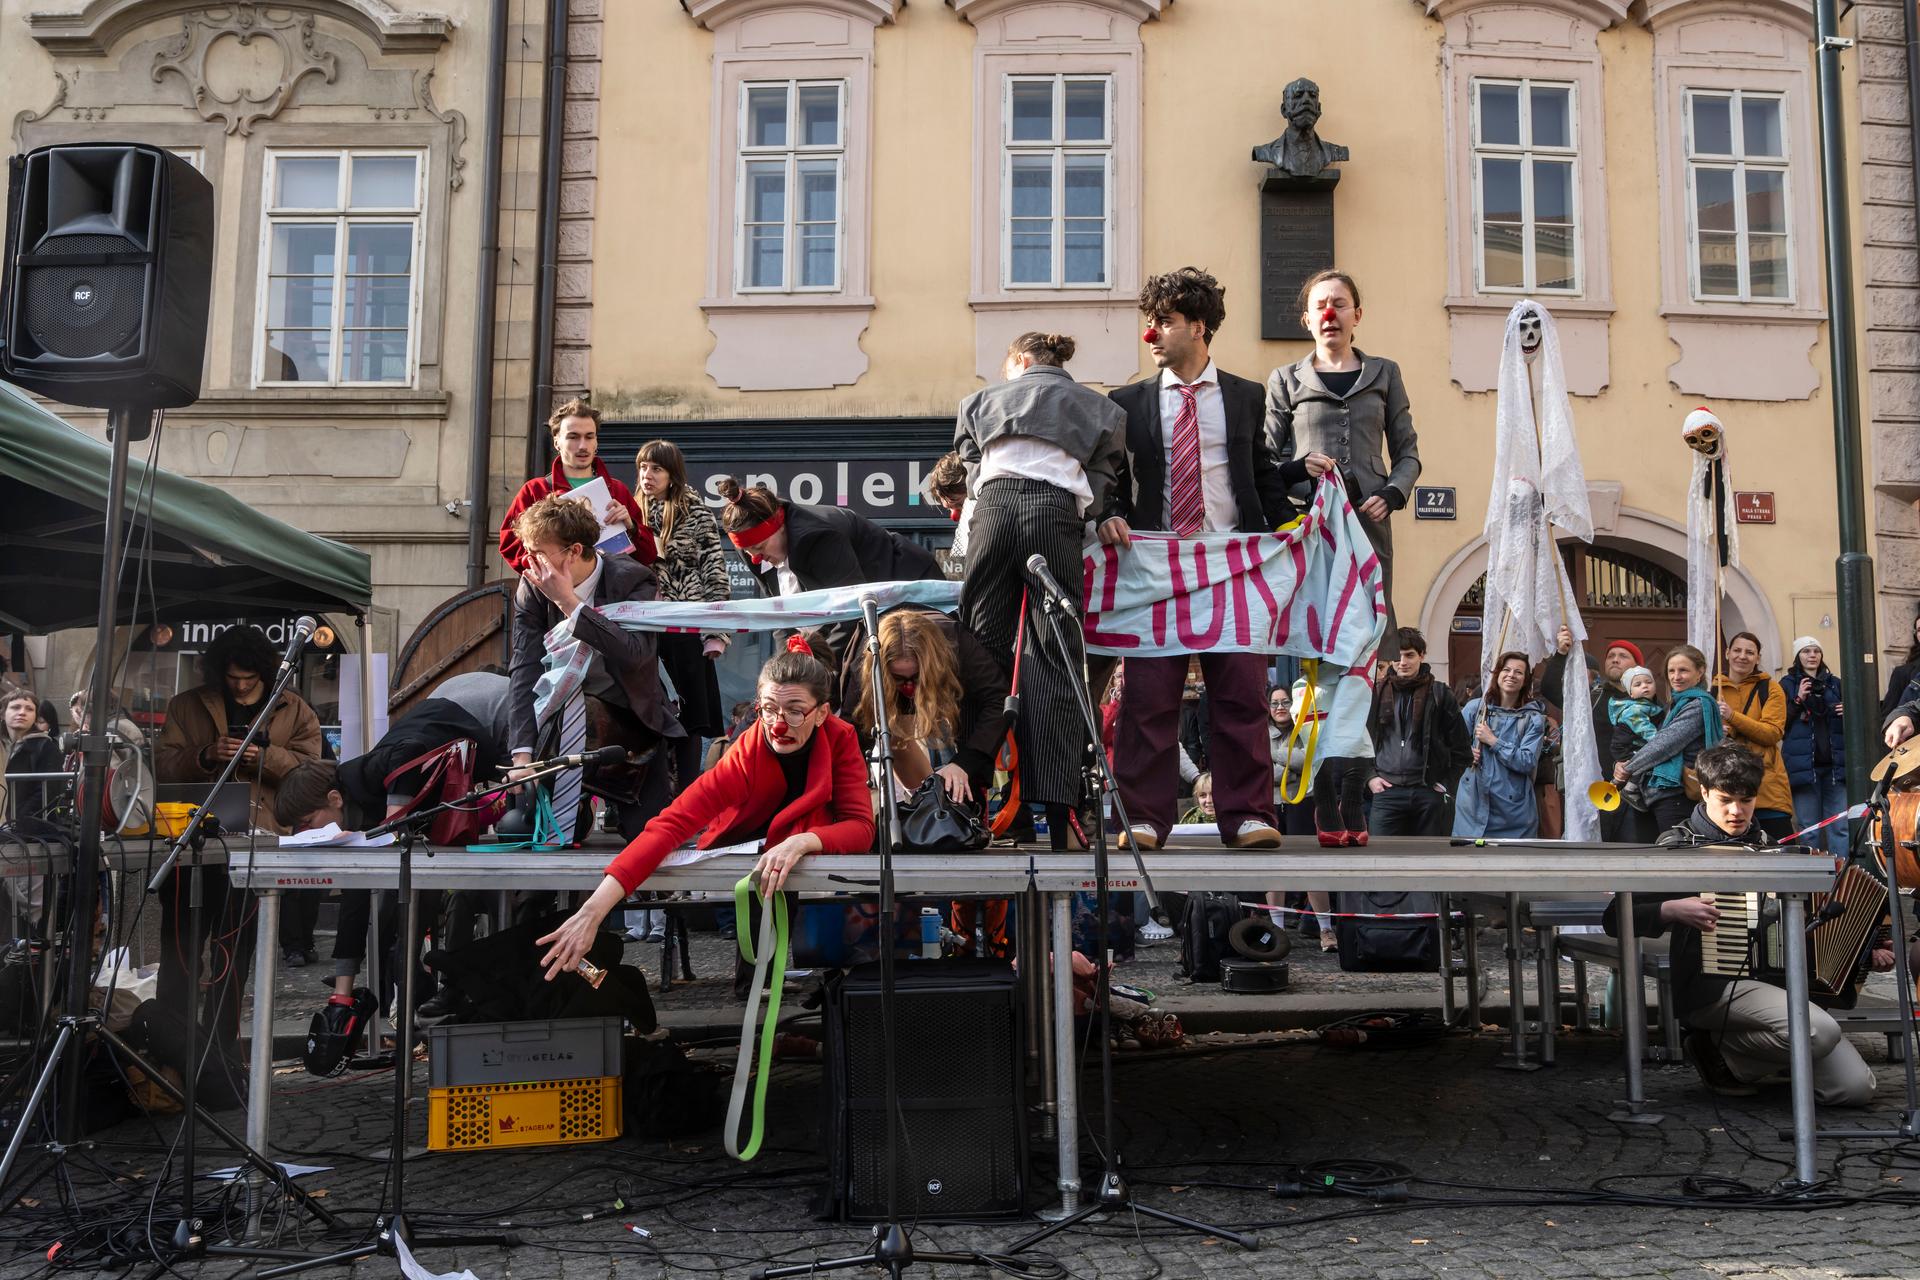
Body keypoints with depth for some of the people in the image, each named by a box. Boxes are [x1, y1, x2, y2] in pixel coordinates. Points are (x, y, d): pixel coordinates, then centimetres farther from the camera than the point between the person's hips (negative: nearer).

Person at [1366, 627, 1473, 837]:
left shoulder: (1440, 695, 5)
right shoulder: (1377, 694, 8)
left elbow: (1462, 749, 8)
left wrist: (1447, 785, 1)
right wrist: (1369, 777, 1)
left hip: (1428, 793, 0)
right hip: (1387, 791, 0)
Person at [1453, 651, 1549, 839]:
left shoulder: (1533, 718, 1)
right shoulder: (1476, 707, 4)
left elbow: (1528, 762, -10)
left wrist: (1493, 741, -12)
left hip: (1513, 808, -1)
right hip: (1473, 802, 1)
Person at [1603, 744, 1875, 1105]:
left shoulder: (1764, 845, 17)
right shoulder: (1680, 845, -1)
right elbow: (1615, 918, -7)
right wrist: (1673, 910, -22)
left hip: (1773, 983, 6)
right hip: (1712, 985, -6)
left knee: (1857, 1088, -9)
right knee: (1820, 1032, -30)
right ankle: (1721, 1052, -5)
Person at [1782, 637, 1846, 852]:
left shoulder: (1835, 683, 15)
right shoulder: (1787, 685, 6)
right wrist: (1798, 700, -13)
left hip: (1834, 764, 3)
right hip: (1803, 766, -3)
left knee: (1841, 827, -3)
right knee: (1809, 829, -1)